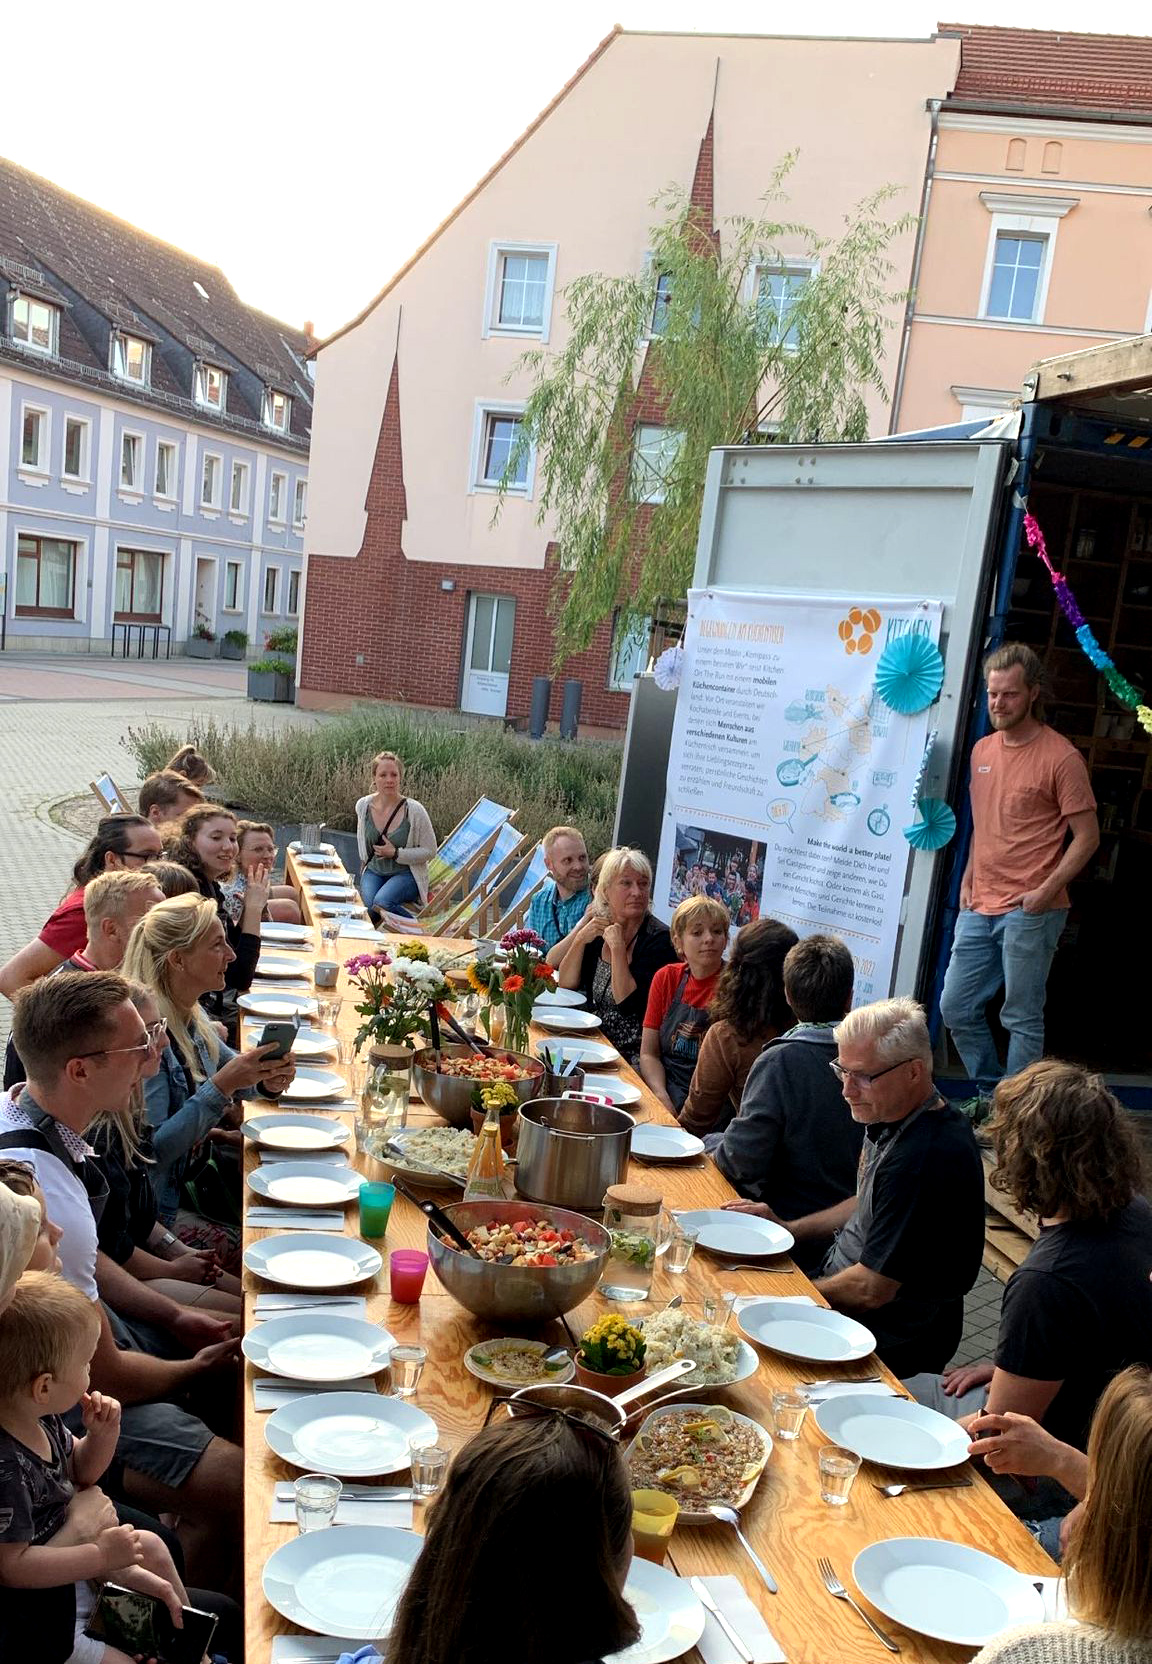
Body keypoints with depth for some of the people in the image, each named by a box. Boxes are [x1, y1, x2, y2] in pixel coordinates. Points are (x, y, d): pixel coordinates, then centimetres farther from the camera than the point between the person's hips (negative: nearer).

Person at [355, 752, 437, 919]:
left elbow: (429, 851, -9)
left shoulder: (414, 810, -16)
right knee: (368, 905, -29)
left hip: (406, 874, -3)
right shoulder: (363, 805, -3)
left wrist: (396, 854, -17)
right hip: (373, 871, 3)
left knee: (382, 902, -32)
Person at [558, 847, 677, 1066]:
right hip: (597, 1044, 6)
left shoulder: (659, 939, -12)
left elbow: (627, 1003, -19)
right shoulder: (598, 929, 6)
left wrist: (617, 946, -19)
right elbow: (565, 985, 3)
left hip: (635, 1057, -6)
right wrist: (581, 938, -8)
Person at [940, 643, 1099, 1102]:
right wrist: (968, 880, 12)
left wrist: (1047, 891, -17)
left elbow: (1087, 837, -9)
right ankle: (989, 1094, 28)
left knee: (1022, 1019, 0)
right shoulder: (983, 750, 11)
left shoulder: (1061, 757, -10)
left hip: (1030, 911, -7)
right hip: (979, 907, 7)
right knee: (955, 1007, 10)